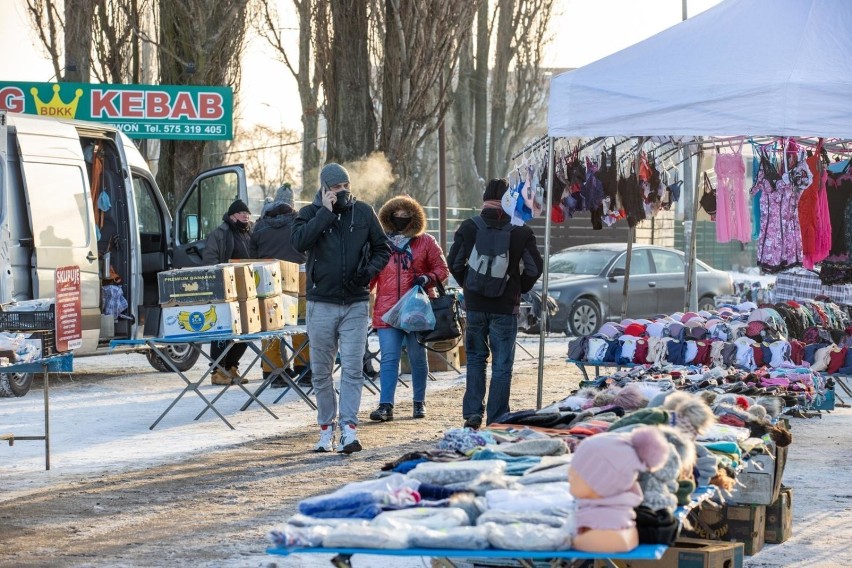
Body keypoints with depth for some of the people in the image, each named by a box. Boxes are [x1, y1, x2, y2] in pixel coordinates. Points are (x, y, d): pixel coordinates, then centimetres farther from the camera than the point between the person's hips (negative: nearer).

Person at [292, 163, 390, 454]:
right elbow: (299, 241, -19)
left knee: (352, 369, -8)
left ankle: (349, 428, -11)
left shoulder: (363, 212, 5)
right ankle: (326, 428, 17)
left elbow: (382, 249, 11)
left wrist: (369, 271, -7)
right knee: (321, 371, 6)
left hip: (355, 304, 0)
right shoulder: (310, 213, 1)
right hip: (321, 304, 0)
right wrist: (326, 211, -17)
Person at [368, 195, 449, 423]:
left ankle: (419, 402, 21)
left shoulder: (425, 243, 5)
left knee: (417, 358, 9)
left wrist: (427, 279, -11)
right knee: (389, 358, -7)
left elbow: (441, 269, 7)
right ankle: (386, 406, -11)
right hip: (387, 311, 0)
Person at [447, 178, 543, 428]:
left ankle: (473, 413, 6)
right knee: (502, 364, 3)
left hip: (475, 305, 2)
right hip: (505, 307, -2)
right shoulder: (521, 231, -4)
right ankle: (497, 420, 1)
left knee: (475, 359, 14)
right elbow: (534, 267, -3)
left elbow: (454, 264, 2)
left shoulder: (469, 228, 0)